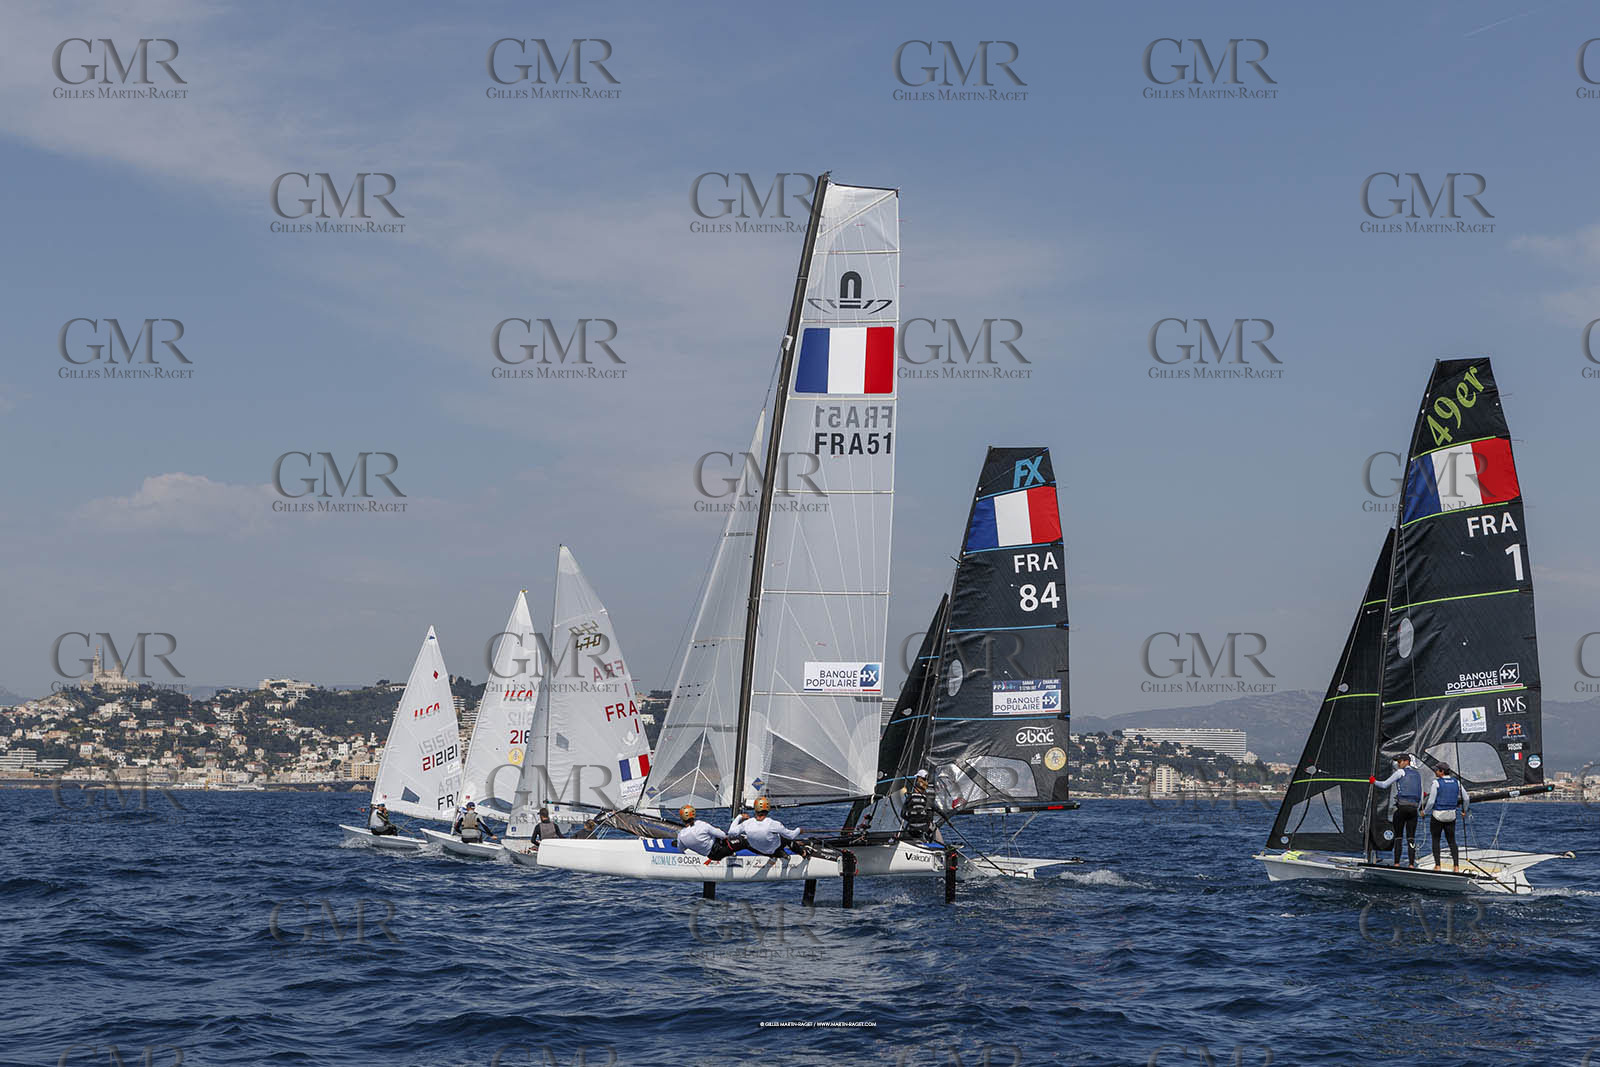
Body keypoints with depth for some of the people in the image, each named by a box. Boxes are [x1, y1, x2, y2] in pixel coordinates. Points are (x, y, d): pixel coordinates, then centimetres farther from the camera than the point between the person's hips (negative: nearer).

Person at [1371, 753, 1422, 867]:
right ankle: (1412, 864, -6)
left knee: (1398, 836, 1)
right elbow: (1421, 796, 17)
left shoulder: (1401, 772, 2)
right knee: (1411, 837, 3)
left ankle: (1396, 864, -7)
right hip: (1414, 808, 4)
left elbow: (1384, 785, 5)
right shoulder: (1417, 774, 18)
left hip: (1401, 806, -4)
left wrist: (1374, 781, 23)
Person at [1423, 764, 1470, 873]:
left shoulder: (1436, 783, -12)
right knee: (1451, 841, 12)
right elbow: (1466, 798, 7)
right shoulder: (1456, 782, 2)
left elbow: (1431, 801, -13)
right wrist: (1464, 810, 24)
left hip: (1437, 815, -4)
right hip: (1451, 816, 4)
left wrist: (1425, 811, 4)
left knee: (1435, 840, 11)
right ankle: (1456, 866, 2)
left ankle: (1437, 866, 5)